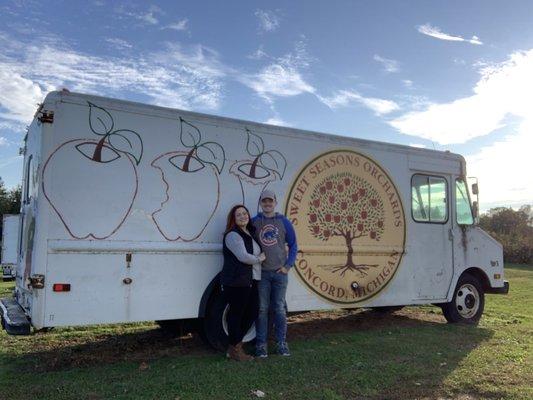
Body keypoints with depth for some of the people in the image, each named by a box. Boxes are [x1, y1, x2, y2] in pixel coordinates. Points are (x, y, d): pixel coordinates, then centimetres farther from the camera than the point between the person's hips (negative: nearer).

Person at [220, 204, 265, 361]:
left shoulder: (249, 234, 18)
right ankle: (235, 350, 14)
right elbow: (243, 257, -19)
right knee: (236, 314, 0)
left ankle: (235, 344, 26)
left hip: (251, 281, 9)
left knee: (252, 313, 12)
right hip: (236, 282, -9)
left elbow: (255, 253, 32)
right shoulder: (232, 235, -10)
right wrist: (259, 259, -4)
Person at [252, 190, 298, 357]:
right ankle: (261, 344, 13)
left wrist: (288, 266, 0)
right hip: (261, 273, 0)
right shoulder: (254, 222, 3)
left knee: (279, 309, 7)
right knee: (262, 309, 4)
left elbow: (293, 245, 8)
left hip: (280, 272, 1)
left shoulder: (284, 222, 4)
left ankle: (282, 343, 18)